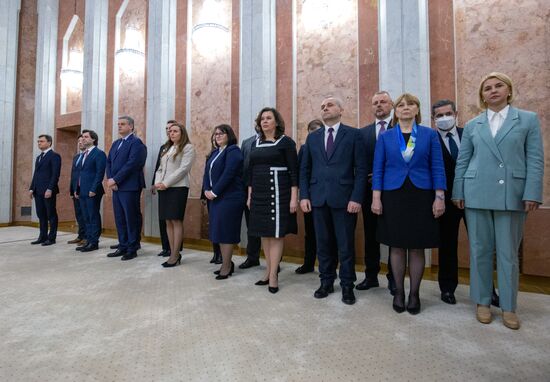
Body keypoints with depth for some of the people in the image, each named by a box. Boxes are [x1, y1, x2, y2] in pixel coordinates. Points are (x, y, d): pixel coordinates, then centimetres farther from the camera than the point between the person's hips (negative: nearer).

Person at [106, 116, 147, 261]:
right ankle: (123, 247, 21)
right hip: (116, 187, 8)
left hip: (129, 187, -8)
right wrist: (110, 179, -2)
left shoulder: (136, 142, -7)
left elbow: (131, 164, -17)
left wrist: (115, 180, -14)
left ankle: (132, 249, 8)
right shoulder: (115, 143, 19)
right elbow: (108, 162, 14)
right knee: (119, 219, 11)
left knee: (131, 219, -1)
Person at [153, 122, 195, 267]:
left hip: (178, 188, -7)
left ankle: (175, 255, -1)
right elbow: (160, 169, 19)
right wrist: (157, 182, -1)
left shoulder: (188, 147, 0)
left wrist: (166, 183, -14)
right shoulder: (167, 148, 22)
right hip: (163, 189, 7)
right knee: (168, 221, 5)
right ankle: (173, 253, 12)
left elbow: (183, 169, -11)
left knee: (176, 221, -6)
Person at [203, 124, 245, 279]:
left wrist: (215, 192, -16)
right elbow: (207, 172, 14)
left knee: (226, 231, -3)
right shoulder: (215, 152, 19)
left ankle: (226, 267, 9)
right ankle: (227, 262, 23)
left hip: (229, 197, -8)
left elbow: (228, 174, -18)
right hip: (214, 197, 9)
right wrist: (207, 190, -1)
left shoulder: (233, 151, -8)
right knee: (218, 230, 11)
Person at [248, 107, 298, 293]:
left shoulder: (286, 142, -4)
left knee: (276, 233, -1)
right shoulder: (256, 143, 12)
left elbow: (294, 171, -9)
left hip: (278, 192, -6)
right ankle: (269, 271, 23)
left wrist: (294, 198, -15)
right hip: (259, 193, 6)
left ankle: (273, 275, 8)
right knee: (264, 233, 10)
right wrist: (250, 195, 12)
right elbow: (251, 171, 15)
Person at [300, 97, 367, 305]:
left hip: (344, 199, -3)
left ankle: (347, 286, 22)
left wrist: (356, 198, -12)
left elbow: (361, 169, -3)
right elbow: (304, 169, 11)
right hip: (318, 199, 3)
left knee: (346, 245, 6)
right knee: (323, 244, 11)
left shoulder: (353, 134, 2)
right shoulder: (312, 137, 12)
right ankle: (326, 282, 27)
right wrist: (304, 195, 1)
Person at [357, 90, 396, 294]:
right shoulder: (363, 132, 12)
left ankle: (394, 277, 20)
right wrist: (366, 180, -7)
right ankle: (371, 276, 22)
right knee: (370, 234, 10)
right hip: (370, 190, 3)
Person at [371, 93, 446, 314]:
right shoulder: (385, 137, 6)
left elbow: (437, 168, 2)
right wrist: (376, 198, -6)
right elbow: (378, 169, 2)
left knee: (417, 247, 6)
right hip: (393, 197, 0)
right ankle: (399, 292, 20)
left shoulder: (430, 135, 6)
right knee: (396, 246, 6)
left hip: (421, 197, 0)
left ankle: (414, 294, 20)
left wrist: (439, 197, -6)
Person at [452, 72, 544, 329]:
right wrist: (458, 193, 2)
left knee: (508, 253, 6)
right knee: (480, 250, 7)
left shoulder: (528, 119, 7)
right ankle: (482, 302, 20)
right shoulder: (472, 125, 10)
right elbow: (462, 162, 8)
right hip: (477, 194, 1)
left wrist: (532, 193, -9)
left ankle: (509, 307, 20)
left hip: (512, 195, -1)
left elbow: (535, 160, 1)